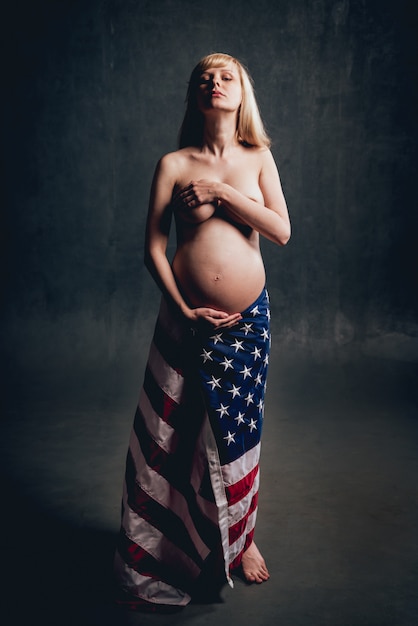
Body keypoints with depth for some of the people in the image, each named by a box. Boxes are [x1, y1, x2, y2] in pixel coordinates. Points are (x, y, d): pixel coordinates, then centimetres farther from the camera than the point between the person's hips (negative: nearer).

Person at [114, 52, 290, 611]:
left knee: (237, 429, 10)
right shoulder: (174, 165, 0)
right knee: (176, 433, 6)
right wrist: (183, 309, -10)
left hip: (247, 316, 1)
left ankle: (241, 538, 34)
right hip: (188, 316, -1)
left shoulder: (258, 157, 5)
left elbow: (282, 231, -5)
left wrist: (221, 192, -12)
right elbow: (153, 248, -2)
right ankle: (164, 551, 28)